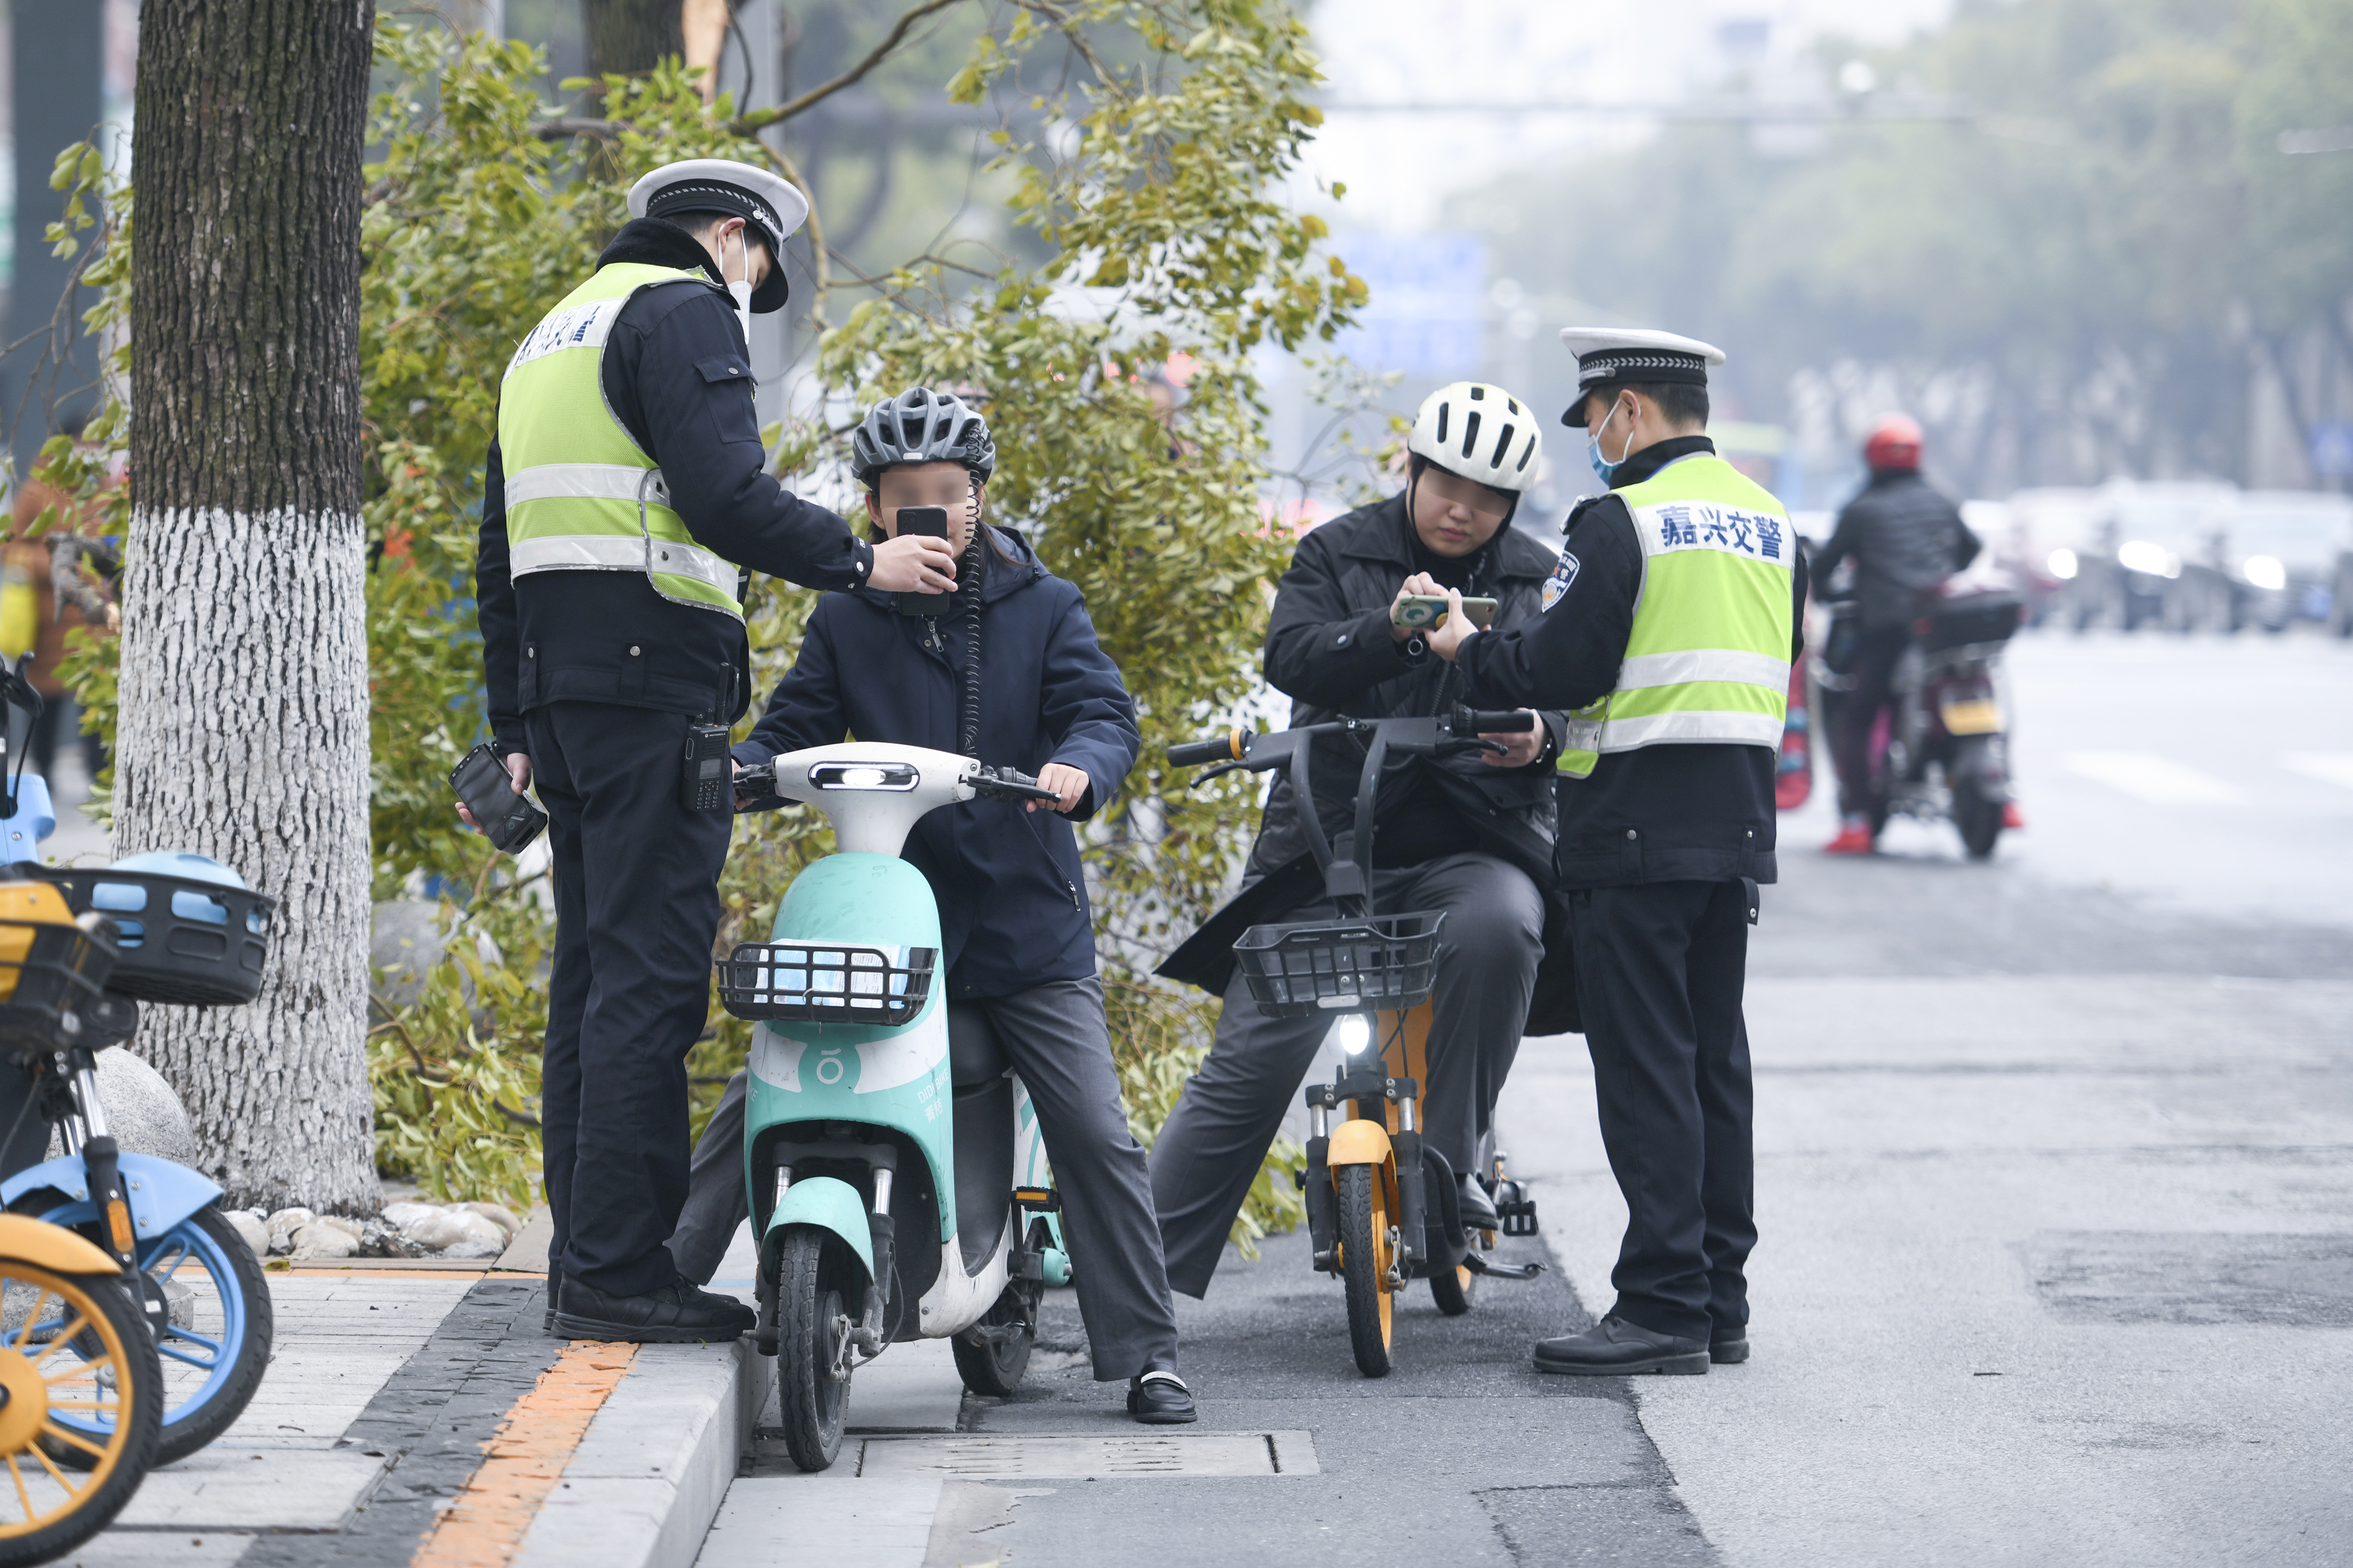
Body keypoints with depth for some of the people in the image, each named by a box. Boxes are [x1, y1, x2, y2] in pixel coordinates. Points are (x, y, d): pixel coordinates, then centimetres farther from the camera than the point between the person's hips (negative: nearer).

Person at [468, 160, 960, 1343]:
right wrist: (860, 561, -6)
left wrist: (516, 728, 26)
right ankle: (618, 1269, -14)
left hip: (557, 679, 10)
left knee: (595, 971, 10)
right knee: (651, 974, -11)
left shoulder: (548, 341, 26)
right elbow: (724, 494, -16)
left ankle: (585, 1261, 10)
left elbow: (499, 557, 26)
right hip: (654, 668, -10)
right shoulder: (685, 310, -3)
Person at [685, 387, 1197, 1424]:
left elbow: (1101, 708, -6)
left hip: (1026, 924, -1)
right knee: (755, 1101, -7)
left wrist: (1080, 766, -29)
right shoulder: (846, 620, 10)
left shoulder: (1042, 608, 5)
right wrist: (735, 772, -16)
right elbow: (793, 731, 6)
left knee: (1096, 1137, -8)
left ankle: (1144, 1351, -1)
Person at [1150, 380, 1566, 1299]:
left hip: (1474, 844, 1)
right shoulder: (1337, 556, 8)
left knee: (1498, 928, -35)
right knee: (1252, 1058, -9)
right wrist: (1391, 629, -28)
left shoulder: (1536, 581, 14)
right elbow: (1293, 659, -9)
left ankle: (1449, 1158, -19)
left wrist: (1541, 733, -13)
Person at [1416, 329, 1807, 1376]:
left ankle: (1665, 1307, -8)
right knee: (1715, 1059, 12)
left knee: (1644, 1066, -6)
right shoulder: (1768, 523, 14)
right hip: (1740, 824, 8)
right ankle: (1721, 1305, 14)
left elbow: (1561, 668, -15)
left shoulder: (1621, 521, -11)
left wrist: (1468, 651, 5)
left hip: (1637, 828, -8)